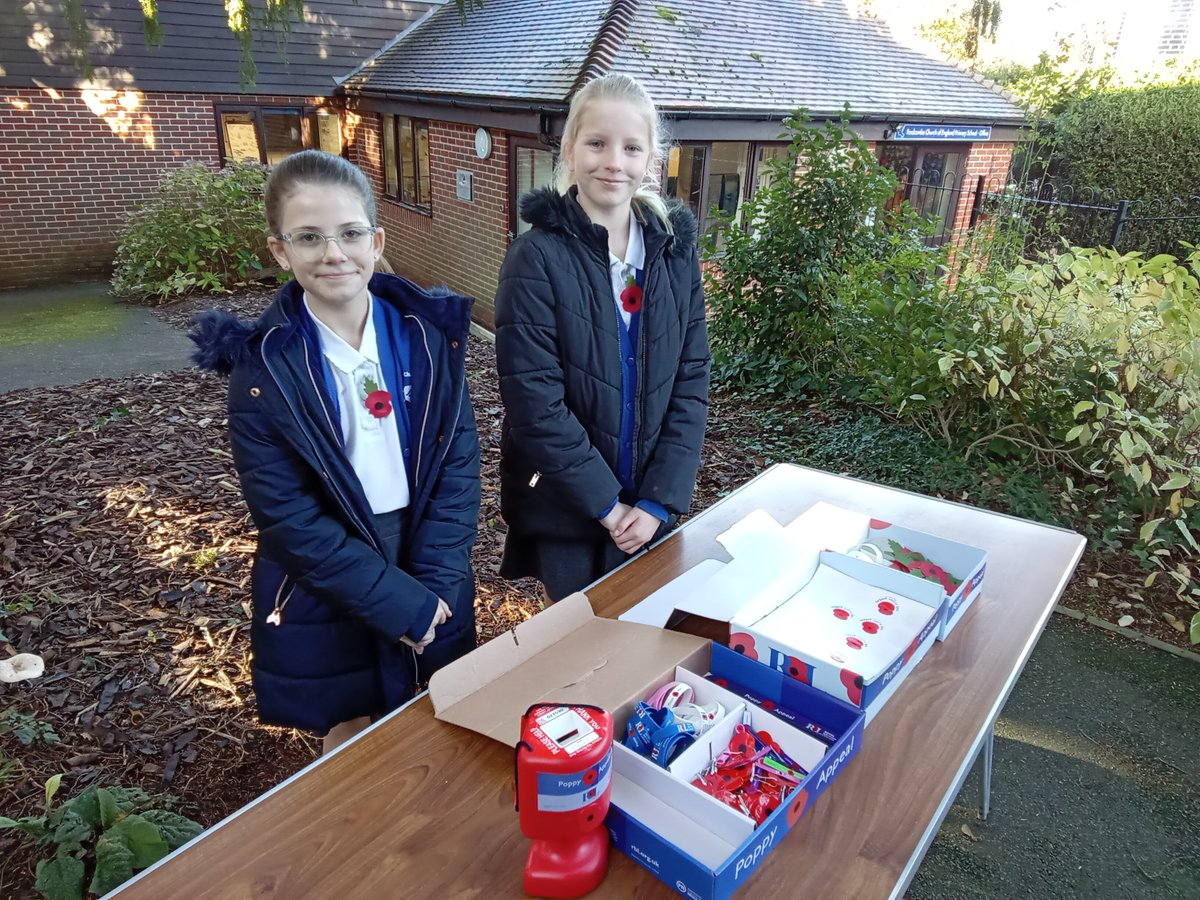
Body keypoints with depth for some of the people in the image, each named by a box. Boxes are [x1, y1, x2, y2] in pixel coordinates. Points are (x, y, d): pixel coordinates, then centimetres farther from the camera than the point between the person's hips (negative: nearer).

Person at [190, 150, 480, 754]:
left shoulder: (428, 333, -6)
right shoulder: (261, 366, -13)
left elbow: (459, 461, -5)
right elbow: (288, 519, -15)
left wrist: (435, 584, -12)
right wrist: (402, 604, -16)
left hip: (434, 583, 3)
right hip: (325, 600, -2)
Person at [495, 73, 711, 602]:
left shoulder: (675, 250, 0)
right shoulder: (537, 257, -13)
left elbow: (690, 384, -1)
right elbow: (534, 402, -17)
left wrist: (659, 501, -9)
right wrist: (607, 504, -14)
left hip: (651, 512, 4)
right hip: (565, 516, -4)